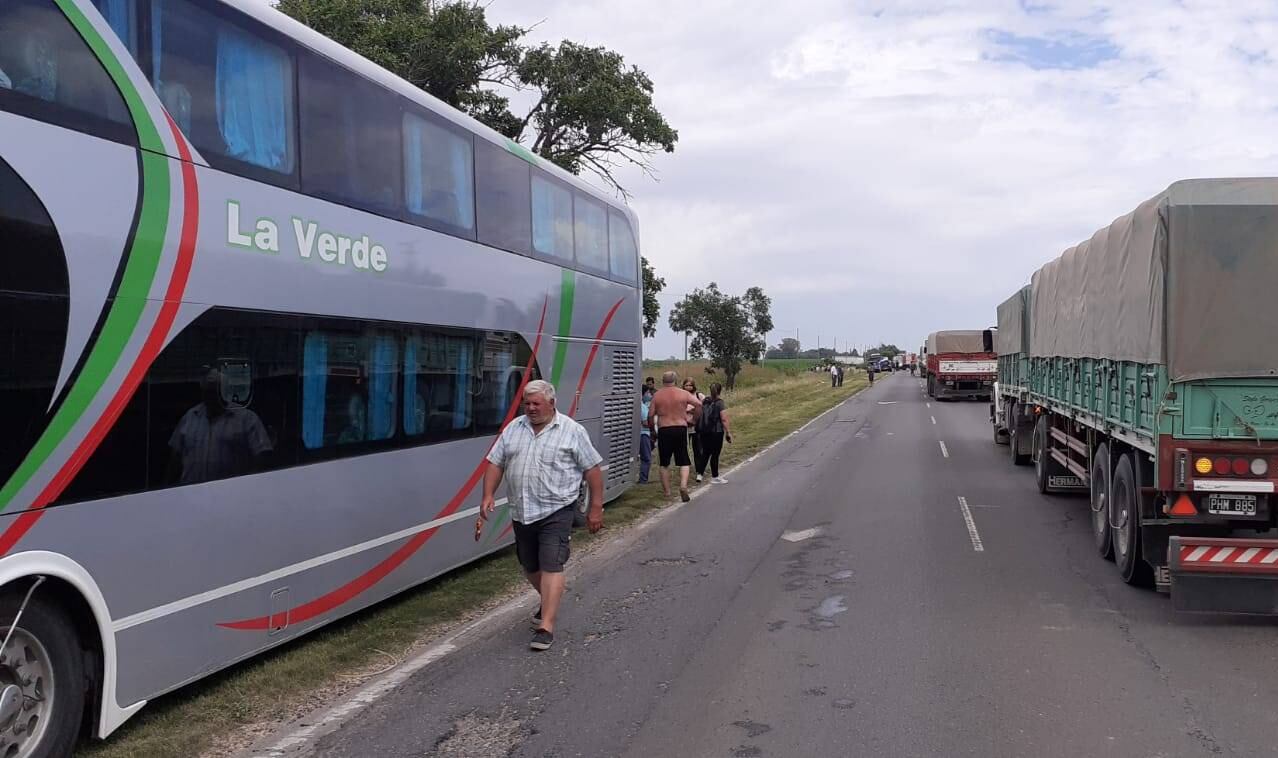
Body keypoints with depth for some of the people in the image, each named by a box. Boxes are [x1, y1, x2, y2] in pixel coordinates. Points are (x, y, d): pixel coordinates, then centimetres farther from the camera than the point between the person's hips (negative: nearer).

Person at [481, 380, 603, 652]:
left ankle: (546, 627, -9)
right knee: (529, 567, 17)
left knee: (551, 567, -11)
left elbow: (593, 469, -3)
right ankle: (549, 604, 42)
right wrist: (488, 495, -3)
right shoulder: (513, 429, 8)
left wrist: (596, 508, -5)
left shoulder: (572, 431, -5)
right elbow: (495, 463, 10)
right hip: (522, 514, 6)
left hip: (556, 512, -6)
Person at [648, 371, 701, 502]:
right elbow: (699, 404, -6)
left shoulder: (657, 395, 1)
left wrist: (652, 429, 15)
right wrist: (694, 417, 10)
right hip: (680, 429, 0)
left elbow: (651, 415, 0)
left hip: (664, 430, 0)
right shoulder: (684, 394, 1)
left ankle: (666, 491, 16)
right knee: (684, 461, 7)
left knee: (664, 463, 12)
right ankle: (683, 485, -14)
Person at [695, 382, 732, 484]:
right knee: (715, 454, 4)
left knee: (705, 453, 14)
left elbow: (699, 415, 11)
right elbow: (724, 419, -14)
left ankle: (699, 474, 6)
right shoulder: (720, 403, -10)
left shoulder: (705, 401, 7)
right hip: (716, 432, -5)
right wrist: (728, 432, -9)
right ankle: (715, 477, 12)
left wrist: (699, 429, 19)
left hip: (704, 431, 5)